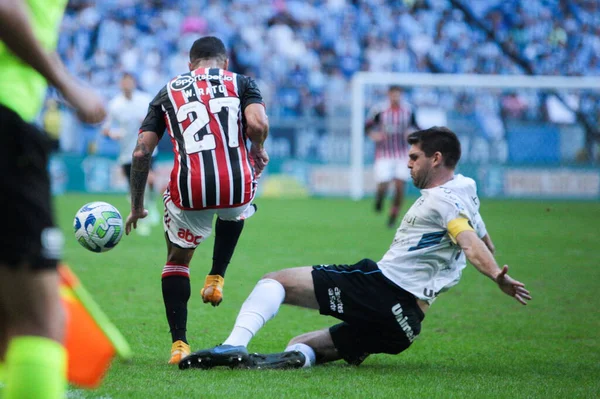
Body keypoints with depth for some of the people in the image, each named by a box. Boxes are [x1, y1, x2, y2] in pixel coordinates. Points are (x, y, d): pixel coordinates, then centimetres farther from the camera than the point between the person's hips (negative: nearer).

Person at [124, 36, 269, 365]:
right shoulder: (241, 83, 15)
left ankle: (179, 344, 13)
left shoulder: (168, 92, 18)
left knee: (177, 260, 24)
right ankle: (216, 277, 28)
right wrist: (258, 152, 16)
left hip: (189, 191, 0)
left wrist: (136, 207, 18)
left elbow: (141, 153, 10)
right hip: (236, 186, 0)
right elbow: (257, 124, -6)